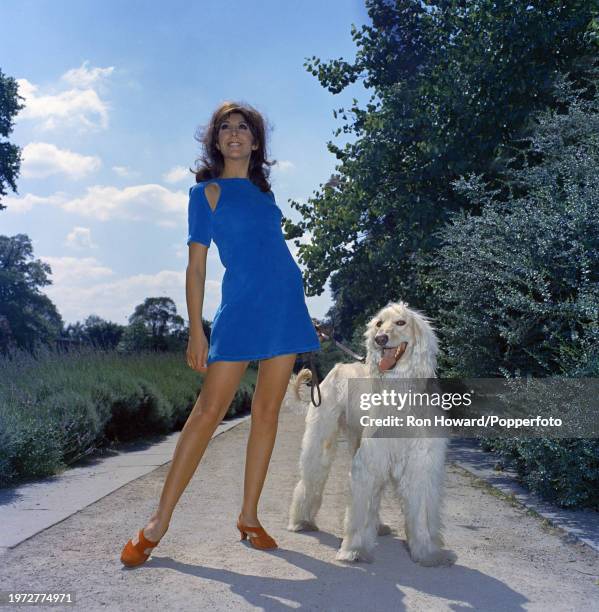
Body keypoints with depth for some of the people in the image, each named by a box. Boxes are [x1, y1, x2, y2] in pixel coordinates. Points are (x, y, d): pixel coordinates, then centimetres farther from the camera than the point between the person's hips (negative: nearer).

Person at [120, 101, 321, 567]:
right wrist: (196, 331, -8)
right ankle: (159, 522, -1)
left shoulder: (262, 191, 18)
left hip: (286, 305, 5)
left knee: (267, 412, 4)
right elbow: (196, 267, 0)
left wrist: (301, 318, 18)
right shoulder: (207, 191, 5)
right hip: (240, 308, -5)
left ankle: (249, 515, 13)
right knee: (209, 412, -8)